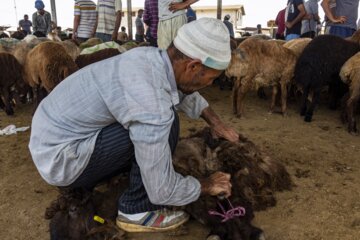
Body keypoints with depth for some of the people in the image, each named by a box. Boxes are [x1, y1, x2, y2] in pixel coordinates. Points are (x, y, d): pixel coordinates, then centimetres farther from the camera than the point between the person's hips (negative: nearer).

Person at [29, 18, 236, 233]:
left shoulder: (152, 56, -5)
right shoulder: (152, 104, -31)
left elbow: (183, 92, 18)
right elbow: (162, 190, -20)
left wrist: (216, 122, 18)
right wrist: (207, 185, -3)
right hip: (58, 157, -9)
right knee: (165, 124, -20)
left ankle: (80, 182, 21)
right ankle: (137, 210, 0)